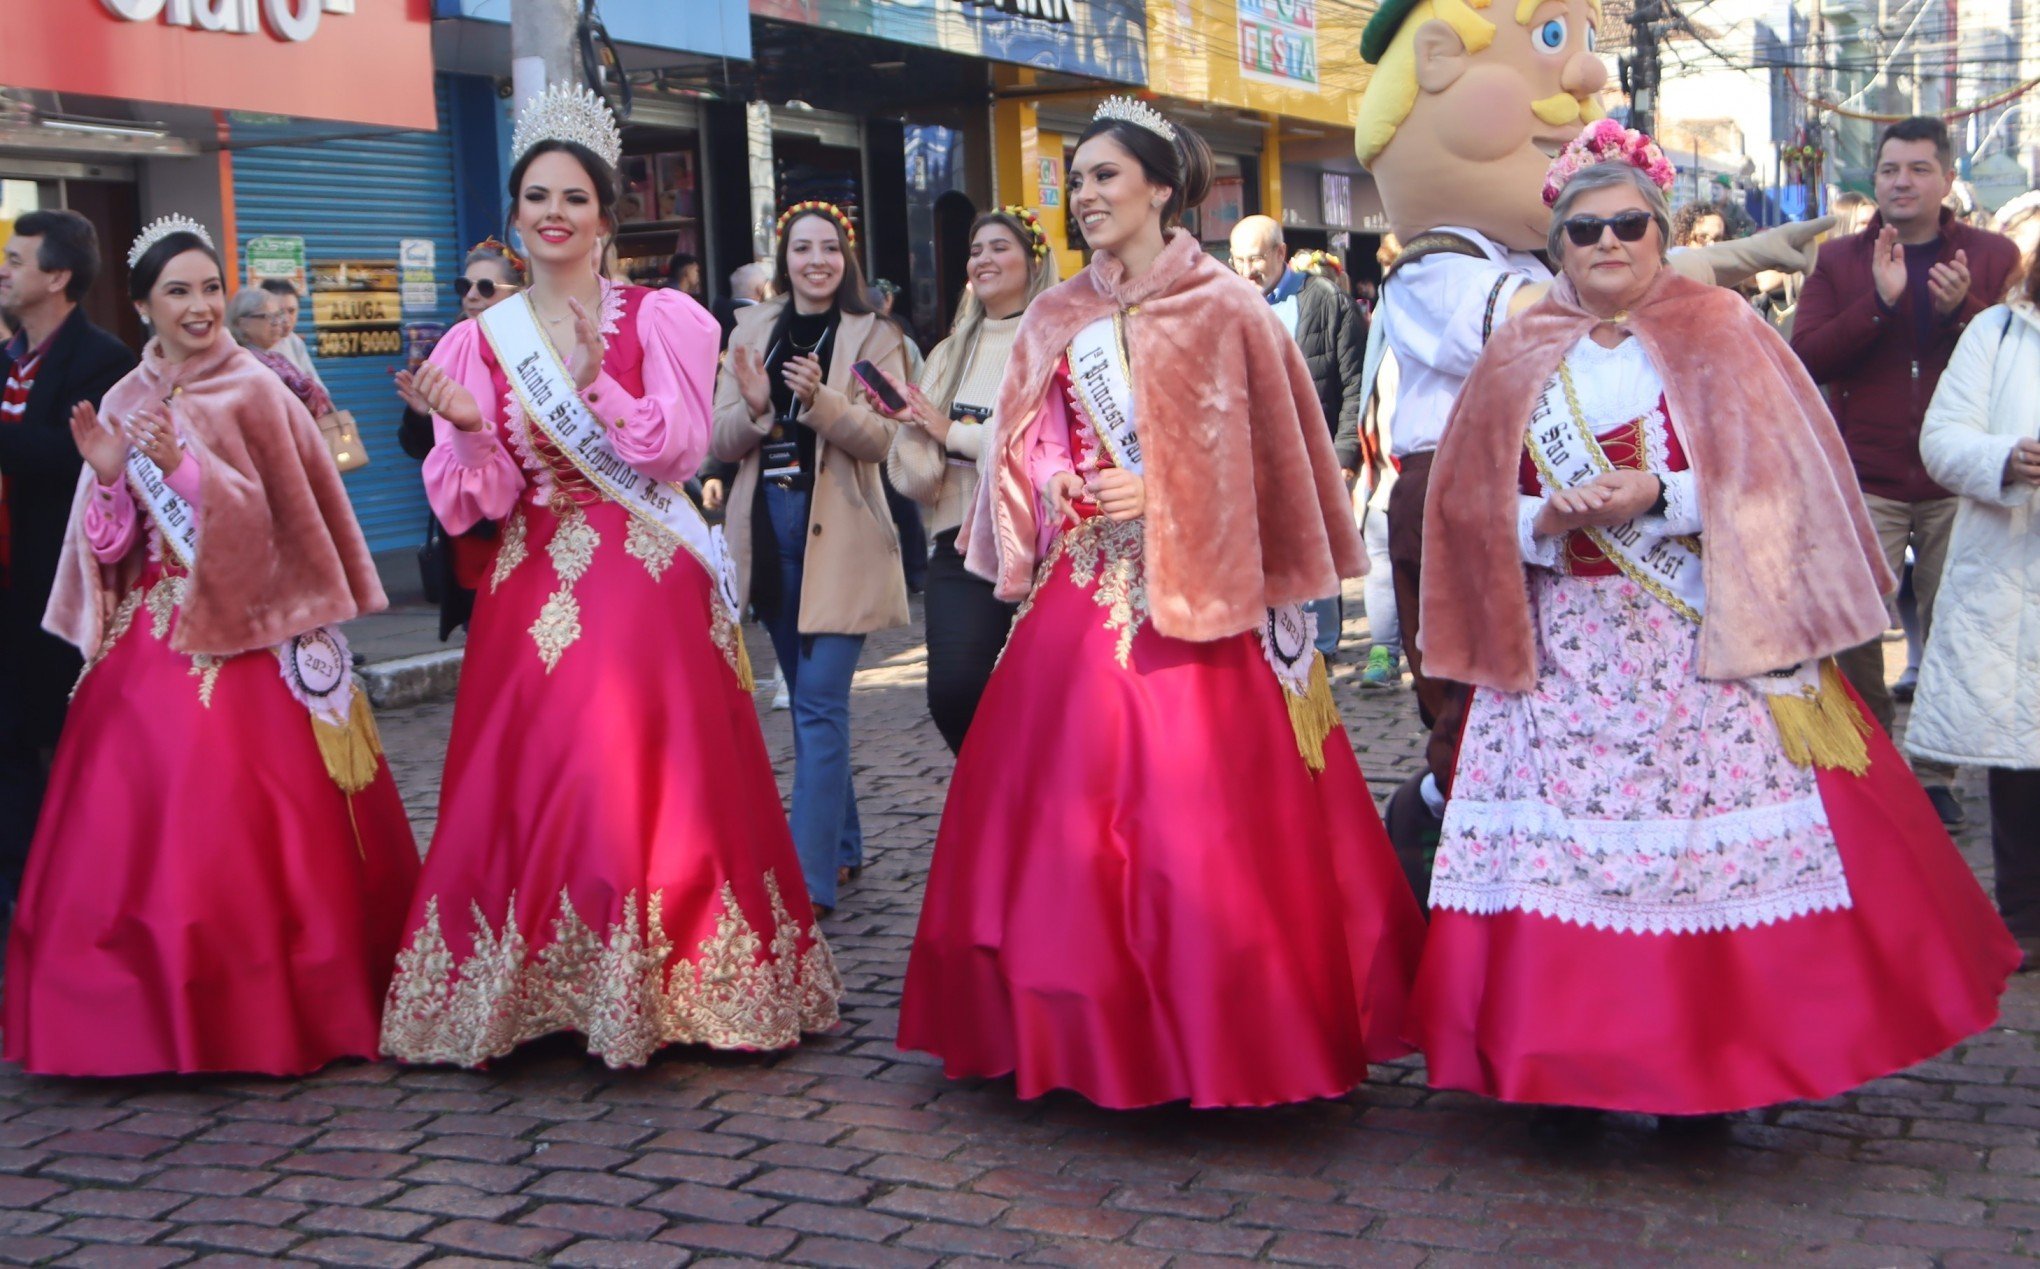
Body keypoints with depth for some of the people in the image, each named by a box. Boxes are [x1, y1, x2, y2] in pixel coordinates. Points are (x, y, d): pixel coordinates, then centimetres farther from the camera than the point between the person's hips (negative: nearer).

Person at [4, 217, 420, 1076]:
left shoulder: (255, 394, -2)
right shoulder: (124, 406, 12)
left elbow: (283, 518, -10)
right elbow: (112, 548, 10)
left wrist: (183, 467, -20)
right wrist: (108, 477, -8)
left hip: (243, 637, -5)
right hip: (147, 643, 5)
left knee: (241, 824, -6)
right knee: (135, 813, 2)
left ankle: (258, 1014, 6)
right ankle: (154, 1016, 13)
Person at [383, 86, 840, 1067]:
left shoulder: (659, 319, 3)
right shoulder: (481, 340, 8)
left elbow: (681, 448, -8)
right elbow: (478, 498, 3)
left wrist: (596, 385, -20)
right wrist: (464, 426, -16)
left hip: (648, 581, -2)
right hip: (532, 590, 2)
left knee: (648, 780, -4)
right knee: (525, 781, 1)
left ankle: (647, 988, 7)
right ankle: (534, 994, 11)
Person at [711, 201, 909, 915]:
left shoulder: (872, 337, 1)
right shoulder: (752, 332, 11)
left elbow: (878, 439, -10)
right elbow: (723, 440, 6)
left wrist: (819, 398, -25)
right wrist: (755, 406, -14)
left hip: (837, 533, -5)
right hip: (768, 528, 5)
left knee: (820, 702, -12)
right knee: (808, 699, 13)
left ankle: (812, 879, -14)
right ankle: (843, 847, 26)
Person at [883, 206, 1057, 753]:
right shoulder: (951, 354, 16)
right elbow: (918, 476, 12)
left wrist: (953, 432, -7)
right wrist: (913, 422, -10)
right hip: (963, 539, 4)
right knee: (953, 689, -11)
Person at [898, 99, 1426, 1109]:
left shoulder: (1226, 309, -1)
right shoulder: (1054, 319, 13)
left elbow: (1267, 457, -3)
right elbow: (1023, 454, 17)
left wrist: (1158, 496, -11)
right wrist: (1061, 491, -3)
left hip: (1195, 600, -5)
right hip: (1080, 599, 5)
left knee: (1199, 825, -5)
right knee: (1068, 816, 4)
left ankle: (1224, 1037, 8)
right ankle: (1089, 1029, 17)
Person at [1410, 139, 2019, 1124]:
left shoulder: (1722, 334, 4)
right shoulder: (1521, 355, 13)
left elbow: (1774, 482, -4)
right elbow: (1472, 500, 10)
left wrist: (1658, 499, -16)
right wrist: (1545, 519, -10)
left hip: (1702, 645, -2)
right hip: (1562, 650, 3)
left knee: (1709, 843, -6)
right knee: (1559, 846, -1)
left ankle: (1713, 1059, 7)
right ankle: (1567, 1055, 10)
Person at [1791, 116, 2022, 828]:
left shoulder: (1991, 257, 9)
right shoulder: (1840, 261, 8)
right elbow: (1805, 360, -4)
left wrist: (1963, 310, -16)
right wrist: (1880, 301, -16)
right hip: (1867, 482, 0)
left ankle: (1936, 775, 15)